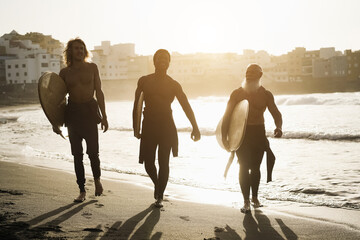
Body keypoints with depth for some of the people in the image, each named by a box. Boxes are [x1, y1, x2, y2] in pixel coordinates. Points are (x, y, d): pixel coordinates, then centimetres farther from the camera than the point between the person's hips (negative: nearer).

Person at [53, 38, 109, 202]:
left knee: (93, 151, -9)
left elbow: (99, 92, 5)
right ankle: (82, 191, 11)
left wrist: (104, 116, -2)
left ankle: (97, 178, 22)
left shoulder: (92, 68, 5)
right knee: (77, 154, 2)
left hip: (90, 110, -1)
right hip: (72, 112, 1)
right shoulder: (64, 72, 6)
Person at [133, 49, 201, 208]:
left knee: (163, 162, -3)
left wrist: (195, 127, -13)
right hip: (149, 126, 1)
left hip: (167, 127, 0)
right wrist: (135, 128, 2)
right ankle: (156, 183, 32)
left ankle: (160, 196, 11)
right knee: (148, 163, -1)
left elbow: (186, 106, -1)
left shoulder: (174, 85, 5)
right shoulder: (144, 81, 7)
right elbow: (136, 105, 8)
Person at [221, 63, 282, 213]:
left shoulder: (266, 95, 5)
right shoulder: (237, 93, 2)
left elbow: (276, 114, 5)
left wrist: (278, 127, -17)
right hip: (241, 133, -1)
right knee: (244, 166, -7)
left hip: (259, 133, 1)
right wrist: (224, 137, -7)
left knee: (255, 167, 6)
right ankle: (246, 201, -2)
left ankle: (255, 197, 25)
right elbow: (227, 116, 1)